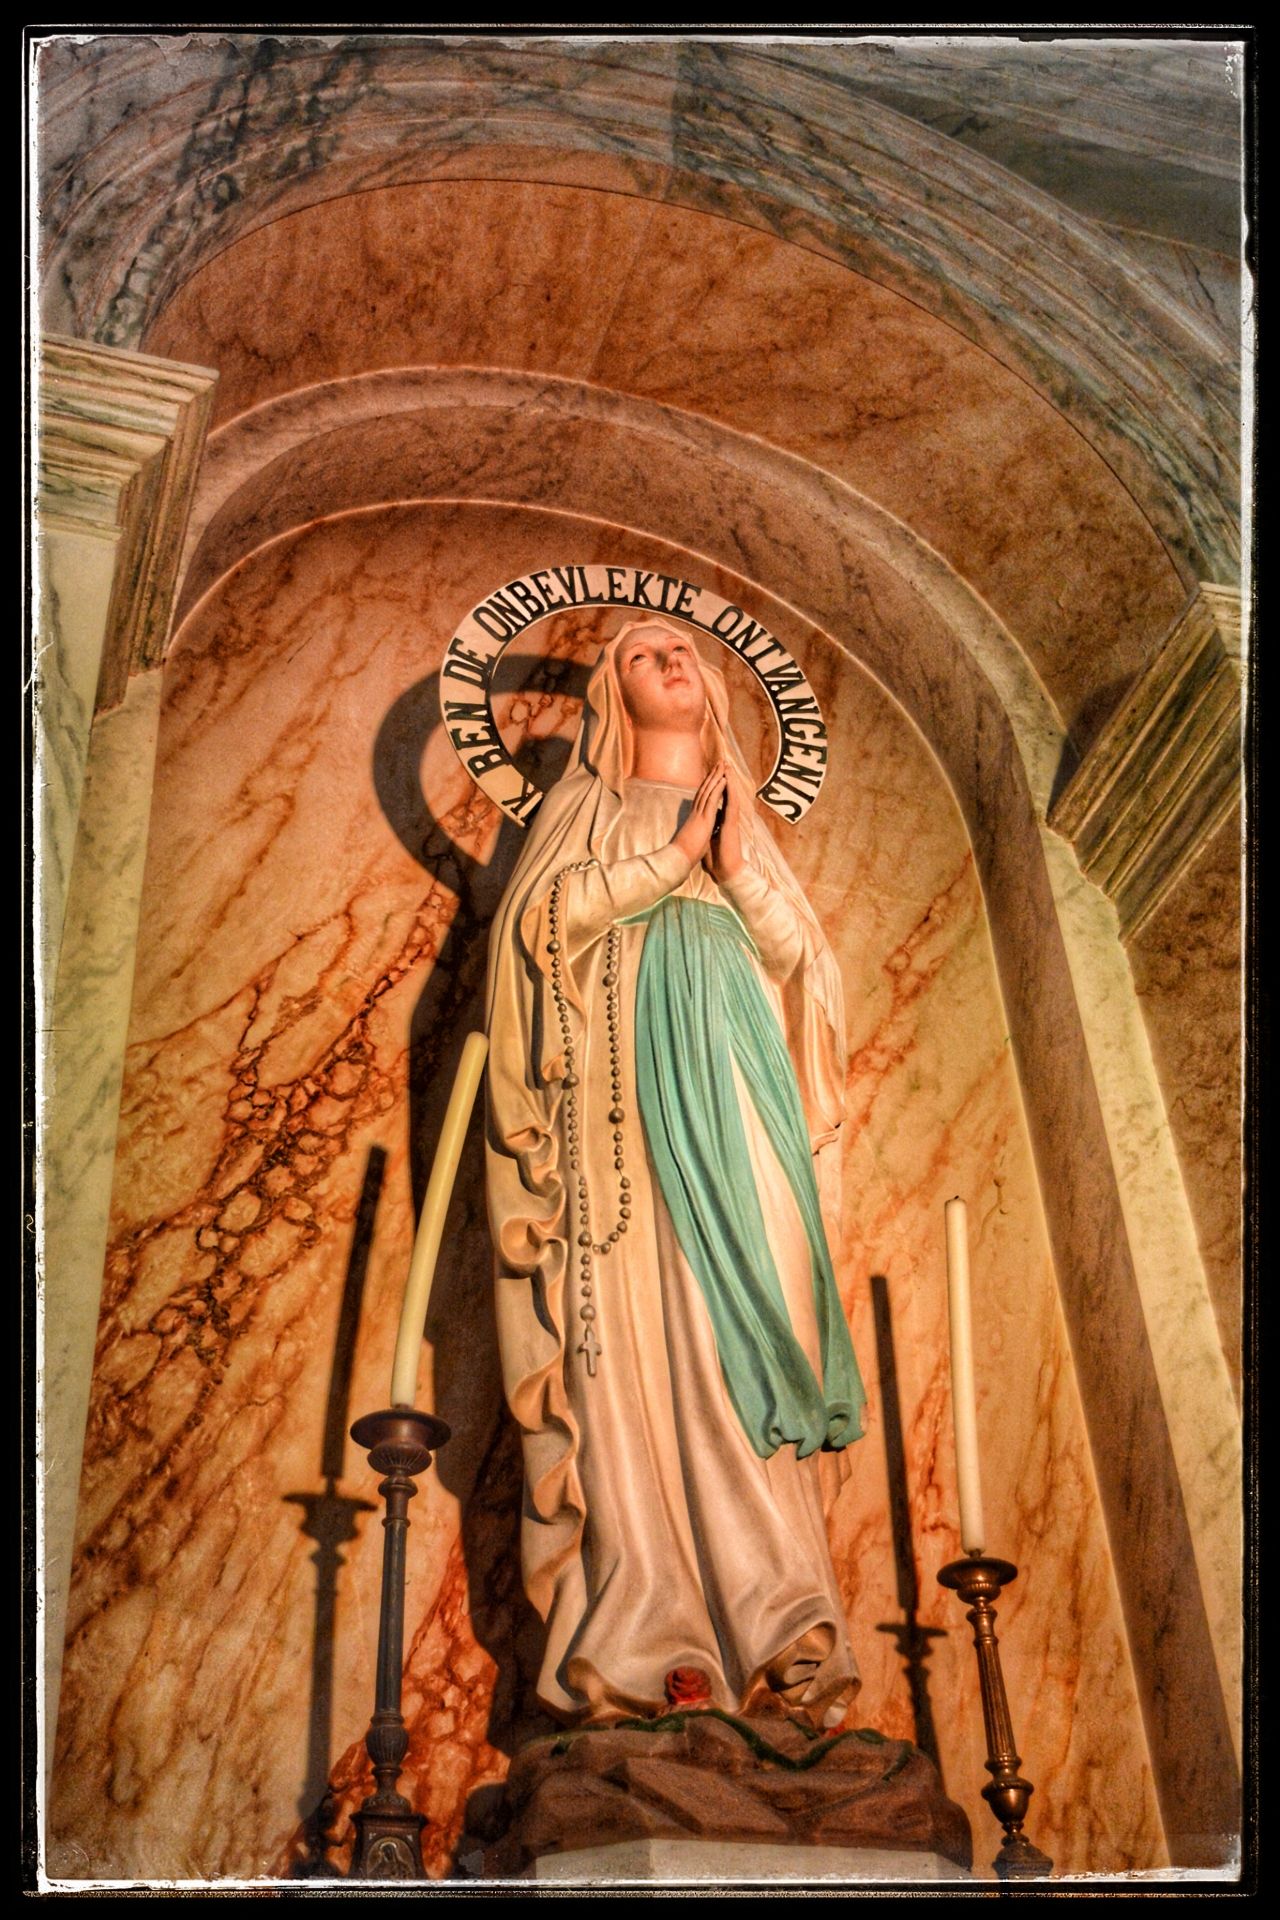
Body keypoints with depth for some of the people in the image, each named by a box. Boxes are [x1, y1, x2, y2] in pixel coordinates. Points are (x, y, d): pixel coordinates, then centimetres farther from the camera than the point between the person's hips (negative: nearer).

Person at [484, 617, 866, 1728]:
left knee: (744, 1351, -12)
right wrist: (674, 857, 2)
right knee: (627, 1342, -14)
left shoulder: (746, 824, 29)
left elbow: (812, 966, 16)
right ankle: (629, 1635, -20)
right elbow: (540, 914, 1)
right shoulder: (586, 809, 22)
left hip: (737, 1106, 2)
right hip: (623, 1110, -2)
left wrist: (743, 875, 2)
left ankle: (781, 1624, -19)